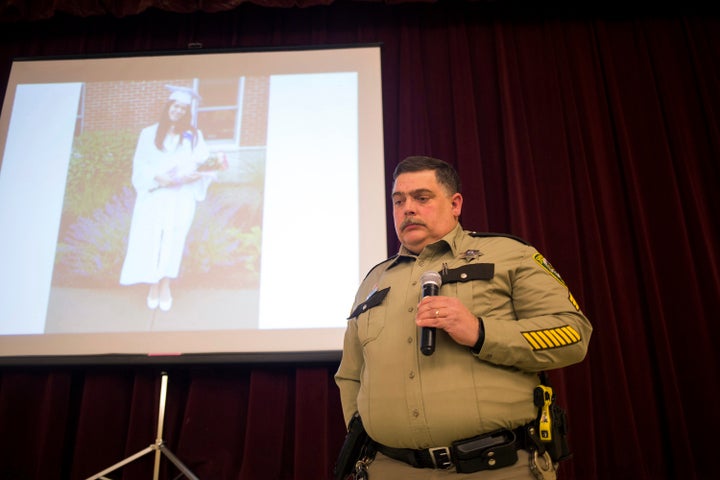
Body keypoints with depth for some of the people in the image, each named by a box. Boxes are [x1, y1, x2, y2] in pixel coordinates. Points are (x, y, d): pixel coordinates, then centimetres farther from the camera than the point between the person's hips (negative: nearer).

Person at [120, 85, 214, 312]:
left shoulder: (194, 136, 12)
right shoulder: (149, 133, 11)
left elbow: (204, 165, 4)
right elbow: (140, 163, 4)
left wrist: (192, 176, -18)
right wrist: (158, 177, -14)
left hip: (181, 196, 0)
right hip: (153, 195, 1)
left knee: (173, 237, -11)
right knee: (151, 237, -7)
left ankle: (165, 283, -2)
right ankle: (154, 284, 3)